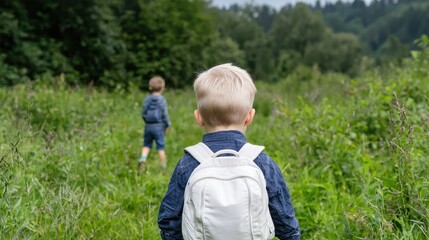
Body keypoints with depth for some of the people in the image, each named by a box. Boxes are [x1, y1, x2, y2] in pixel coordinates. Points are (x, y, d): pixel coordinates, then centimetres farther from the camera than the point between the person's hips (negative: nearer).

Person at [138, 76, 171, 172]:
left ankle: (142, 158, -9)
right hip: (159, 126, -3)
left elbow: (143, 113, 3)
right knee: (160, 147, 2)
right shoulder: (162, 100, -10)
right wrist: (167, 125, 4)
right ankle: (163, 167, 6)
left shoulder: (147, 99, 1)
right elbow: (165, 114, -9)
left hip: (148, 126, 3)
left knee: (147, 144, 16)